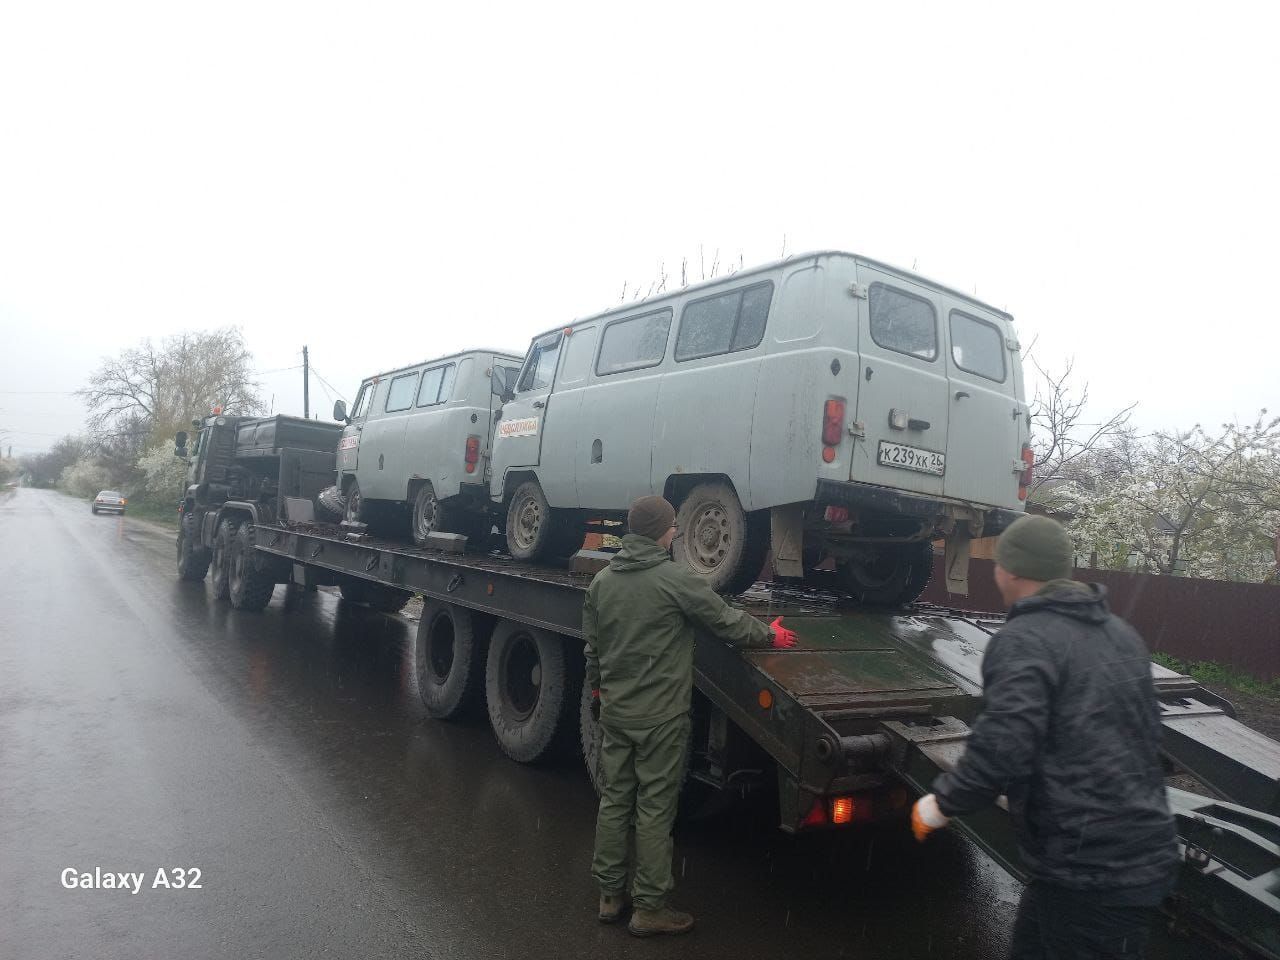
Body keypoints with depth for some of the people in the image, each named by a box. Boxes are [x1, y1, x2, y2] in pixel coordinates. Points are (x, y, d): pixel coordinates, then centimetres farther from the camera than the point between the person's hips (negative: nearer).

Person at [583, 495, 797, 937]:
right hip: (661, 716, -6)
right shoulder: (676, 579, -16)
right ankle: (648, 908, 15)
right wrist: (772, 635, 9)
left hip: (614, 712, 6)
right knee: (655, 809, 4)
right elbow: (727, 620, -8)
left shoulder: (602, 580, 3)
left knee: (613, 801, 15)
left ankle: (609, 895, 27)